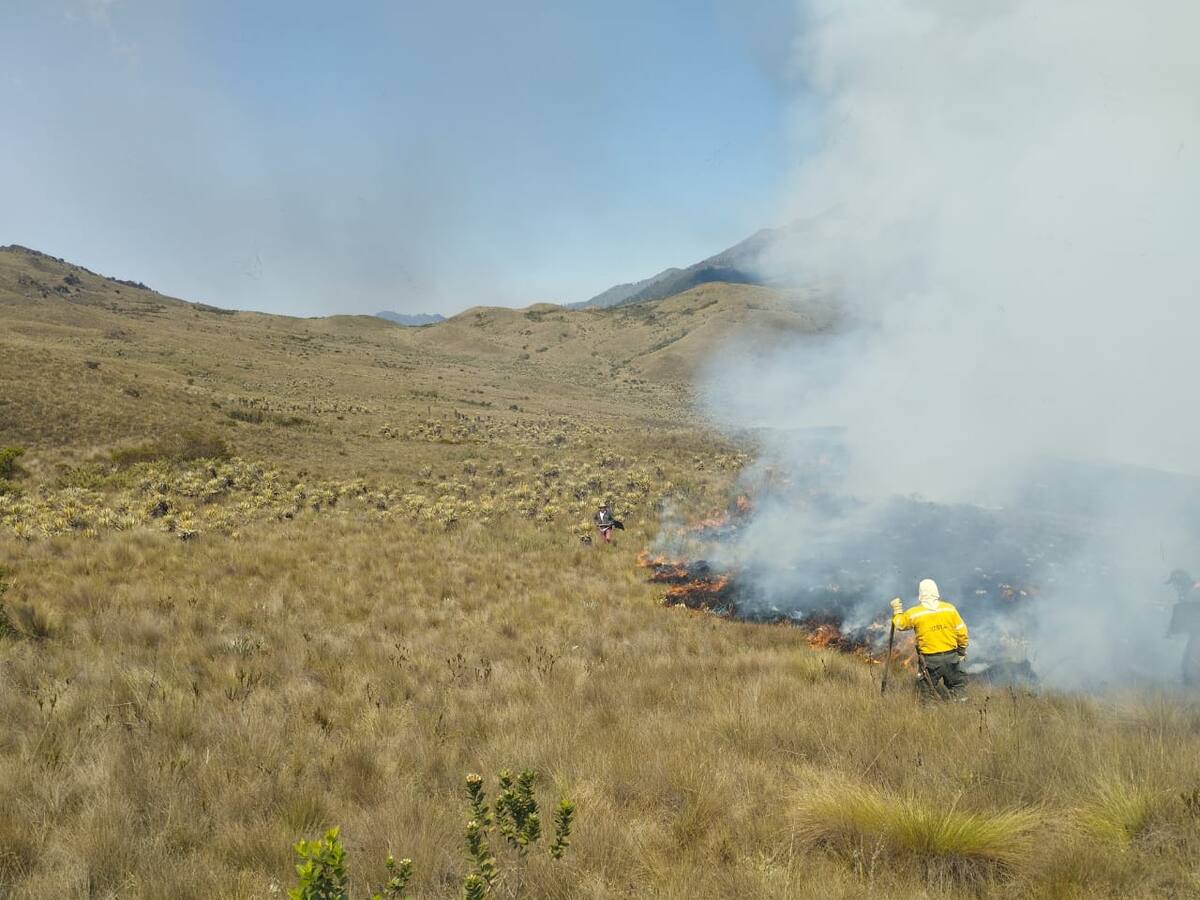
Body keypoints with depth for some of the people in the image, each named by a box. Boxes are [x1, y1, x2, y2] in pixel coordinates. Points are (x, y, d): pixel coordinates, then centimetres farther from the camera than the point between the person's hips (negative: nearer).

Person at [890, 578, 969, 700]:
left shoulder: (913, 613, -8)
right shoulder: (949, 609, -4)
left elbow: (900, 624, 9)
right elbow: (962, 632, 2)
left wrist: (897, 610, 26)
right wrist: (962, 651, 16)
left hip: (929, 660, -1)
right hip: (950, 657, 1)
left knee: (929, 692, 14)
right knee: (958, 686, 15)